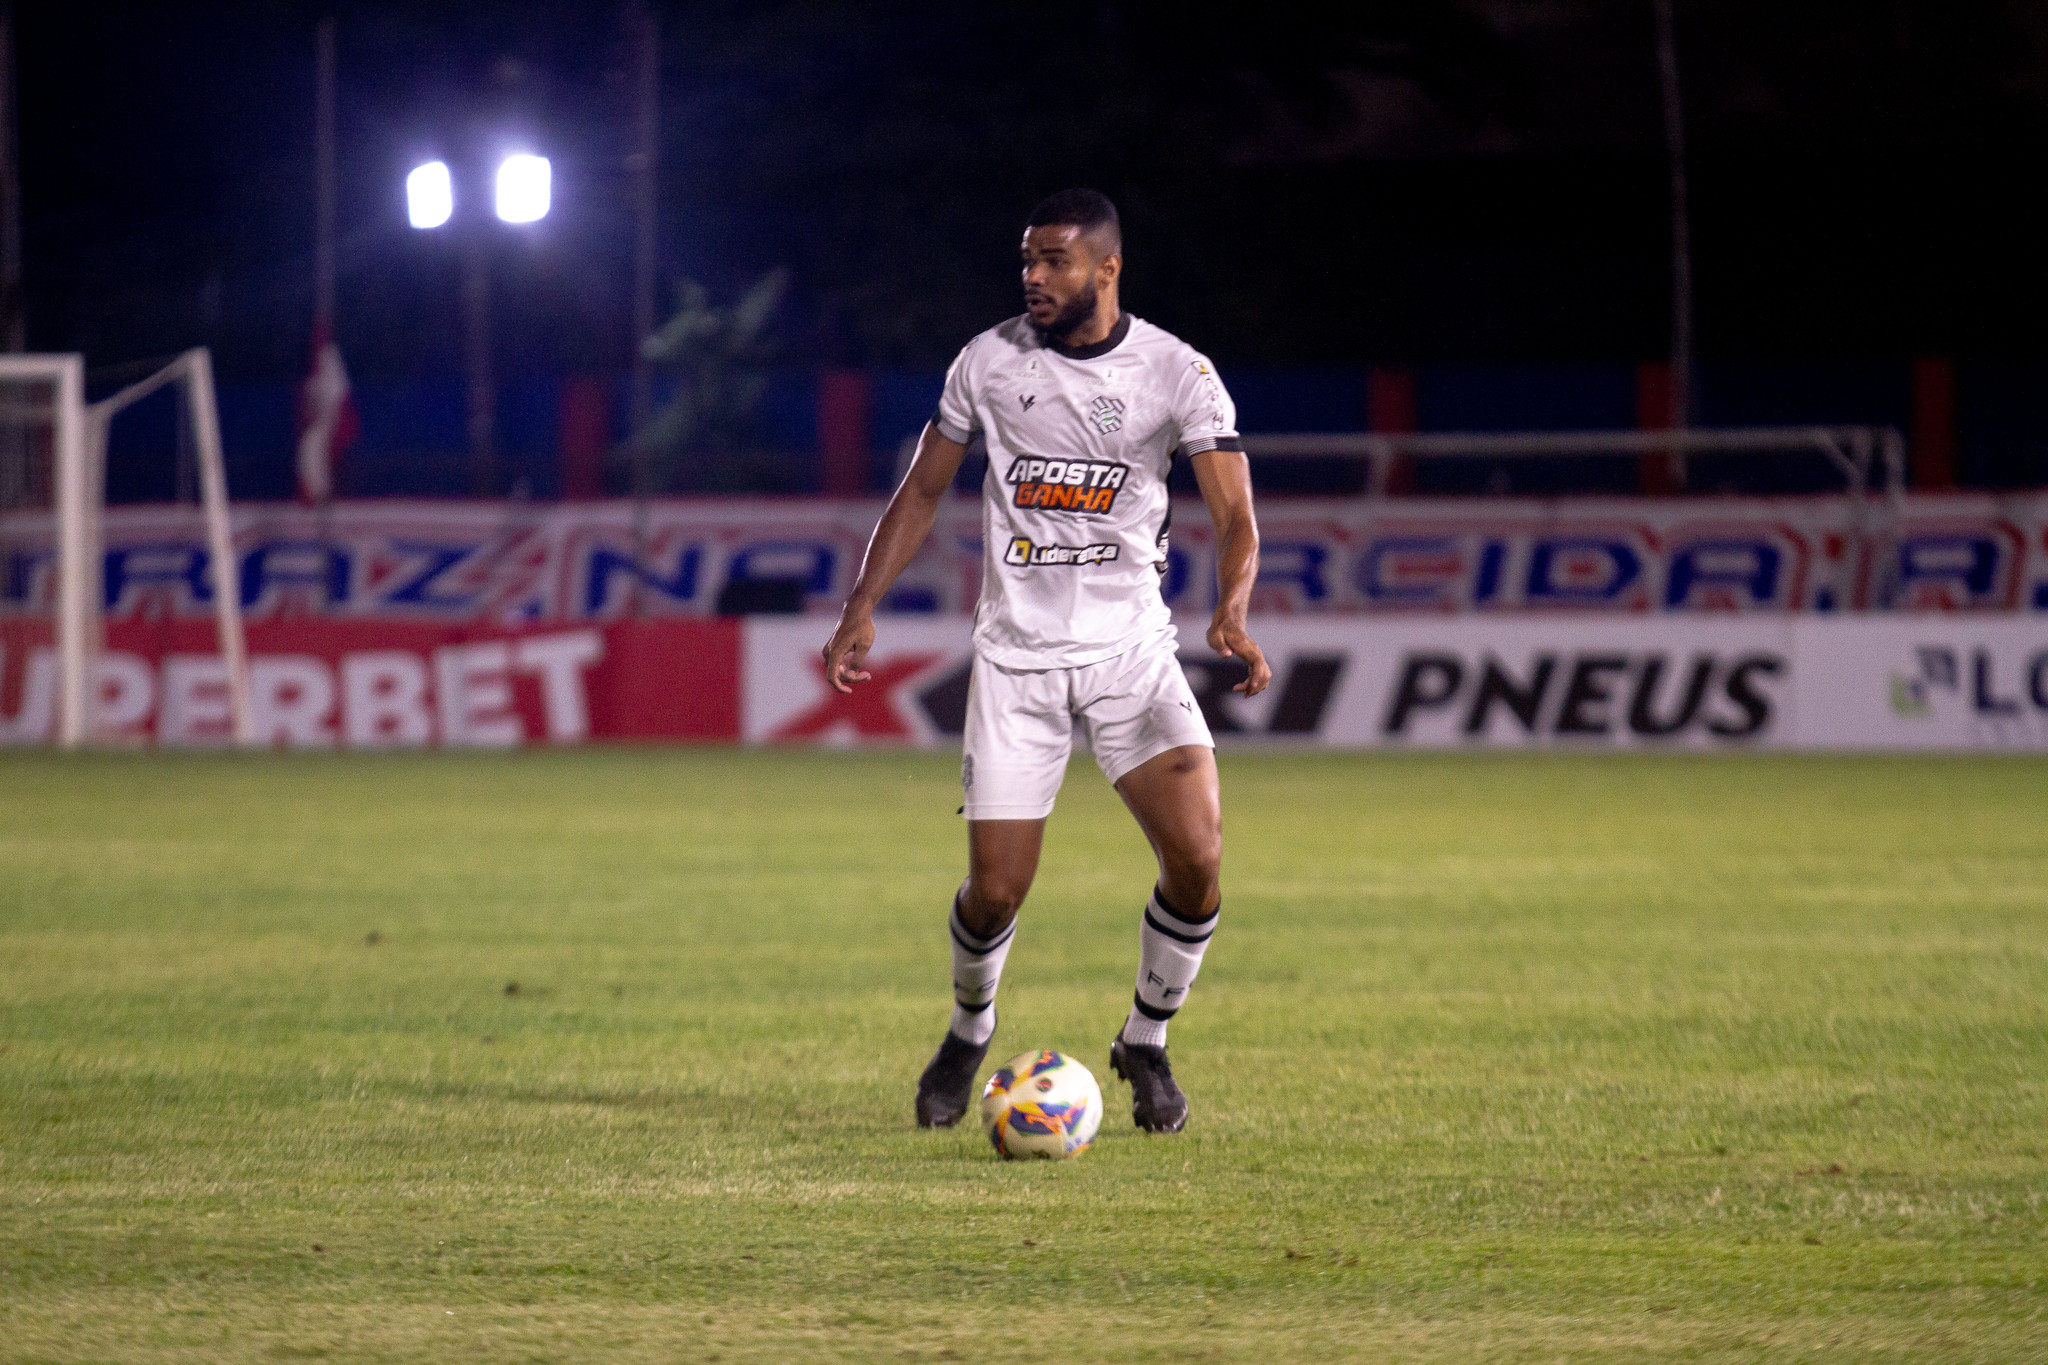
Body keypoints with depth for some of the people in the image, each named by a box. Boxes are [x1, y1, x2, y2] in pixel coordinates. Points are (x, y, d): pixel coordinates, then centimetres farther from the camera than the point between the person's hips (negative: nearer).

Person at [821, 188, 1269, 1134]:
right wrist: (864, 605, 1)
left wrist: (1232, 612, -28)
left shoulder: (1176, 371, -4)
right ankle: (969, 1035, 28)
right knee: (996, 890, -5)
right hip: (1015, 655, 1)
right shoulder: (989, 361, 1)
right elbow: (923, 489, 11)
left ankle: (1146, 1045, 8)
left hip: (1131, 648, -1)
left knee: (1197, 859, -17)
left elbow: (1235, 517, -9)